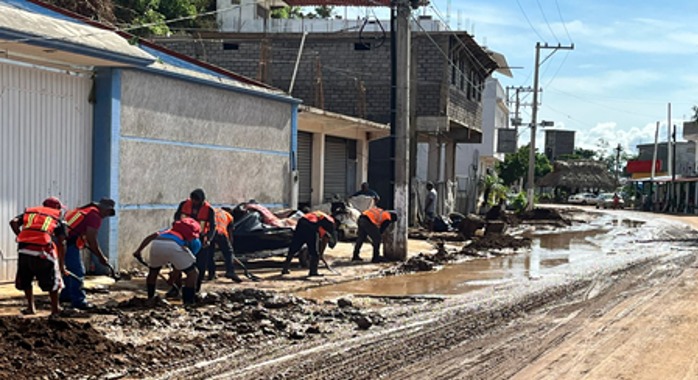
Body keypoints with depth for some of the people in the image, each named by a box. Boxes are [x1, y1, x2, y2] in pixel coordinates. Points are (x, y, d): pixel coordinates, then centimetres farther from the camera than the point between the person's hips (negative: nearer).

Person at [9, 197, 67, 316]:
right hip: (42, 251, -3)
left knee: (25, 280, 24)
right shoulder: (57, 219, 17)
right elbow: (61, 243, 10)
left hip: (24, 250, 3)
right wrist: (62, 264, 14)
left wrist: (21, 237, 15)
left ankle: (31, 307, 29)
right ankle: (55, 309, 20)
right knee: (52, 281, 14)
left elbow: (13, 222, 6)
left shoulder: (29, 212, 25)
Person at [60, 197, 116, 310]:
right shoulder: (95, 216, -10)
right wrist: (101, 257, -2)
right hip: (69, 243, -10)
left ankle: (67, 294, 35)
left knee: (70, 269, 23)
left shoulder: (85, 210, 20)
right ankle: (78, 300, -2)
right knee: (77, 272, -4)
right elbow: (91, 240, -12)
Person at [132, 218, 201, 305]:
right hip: (173, 245, -4)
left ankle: (150, 299, 36)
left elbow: (151, 236, 22)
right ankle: (188, 302, 12)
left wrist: (139, 250, 16)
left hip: (156, 244, 4)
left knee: (153, 272, 32)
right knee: (193, 273, 15)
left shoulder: (171, 229, 40)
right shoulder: (196, 241, 31)